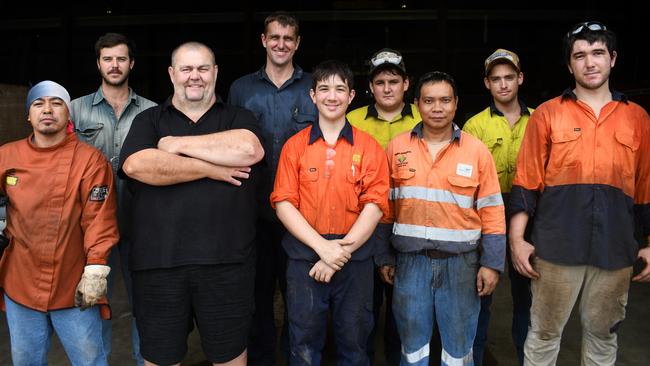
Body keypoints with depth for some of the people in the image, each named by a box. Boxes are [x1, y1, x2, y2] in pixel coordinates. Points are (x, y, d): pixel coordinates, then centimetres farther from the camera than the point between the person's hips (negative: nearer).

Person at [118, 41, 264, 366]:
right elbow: (137, 165, -10)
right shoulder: (148, 120, 11)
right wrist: (211, 169, -10)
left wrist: (179, 143, -8)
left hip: (226, 260, 0)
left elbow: (249, 149, -14)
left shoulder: (238, 118, 10)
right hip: (158, 262, 1)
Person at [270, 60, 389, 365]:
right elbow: (283, 203, -4)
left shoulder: (368, 147, 1)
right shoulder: (295, 146, 2)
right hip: (304, 257, 0)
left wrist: (341, 252, -12)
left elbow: (374, 205, -5)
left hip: (355, 259, 0)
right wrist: (322, 247, -14)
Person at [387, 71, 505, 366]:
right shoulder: (397, 147, 2)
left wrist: (491, 264, -3)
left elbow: (492, 212, 0)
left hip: (460, 261, -1)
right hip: (410, 260, 1)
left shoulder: (477, 150, -2)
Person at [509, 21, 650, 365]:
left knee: (602, 336, 15)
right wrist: (517, 239, -6)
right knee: (543, 334, 7)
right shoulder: (547, 114, 3)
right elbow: (526, 183, 0)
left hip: (615, 250, 2)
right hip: (556, 247, -2)